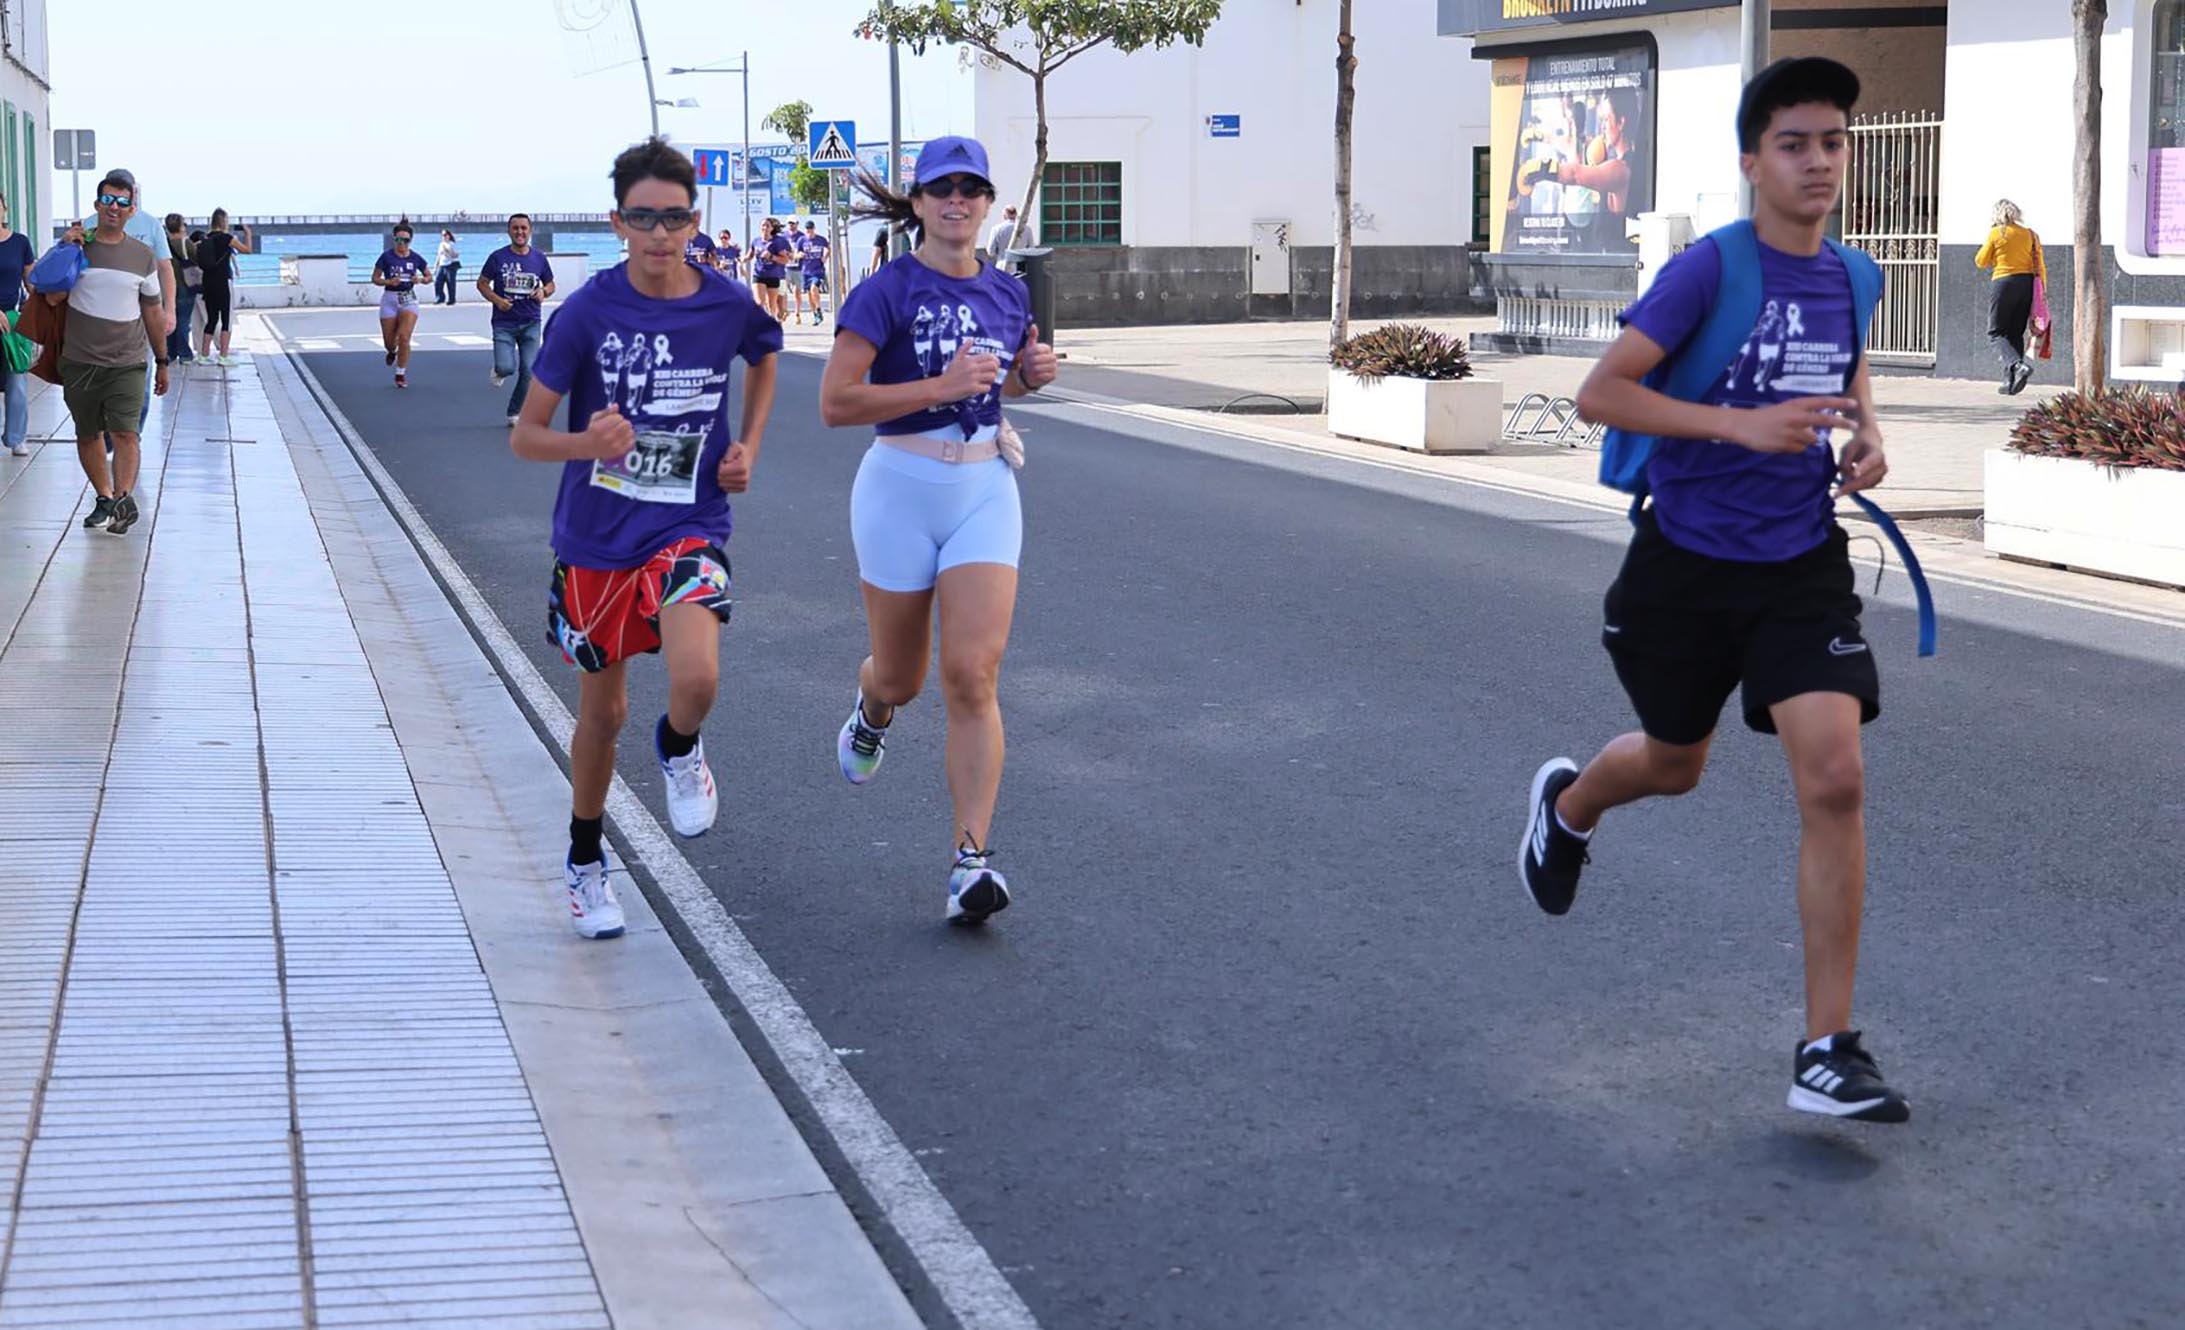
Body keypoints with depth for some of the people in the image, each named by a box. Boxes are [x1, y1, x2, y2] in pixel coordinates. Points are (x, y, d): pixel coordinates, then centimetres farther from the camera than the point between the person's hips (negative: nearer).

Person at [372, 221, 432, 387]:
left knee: (404, 337, -16)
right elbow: (375, 278, -1)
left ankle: (401, 374, -1)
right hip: (389, 299, 0)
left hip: (408, 299, 0)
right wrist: (389, 282, -19)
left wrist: (420, 279, -10)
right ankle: (392, 352, 47)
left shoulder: (416, 258, 0)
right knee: (389, 342, 7)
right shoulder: (386, 257, -6)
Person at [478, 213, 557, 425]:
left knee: (528, 371, -4)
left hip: (530, 323, 2)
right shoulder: (498, 257, -2)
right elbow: (482, 283, 4)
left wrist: (544, 292, -7)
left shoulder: (539, 258, 5)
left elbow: (551, 284, 16)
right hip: (504, 323, -2)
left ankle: (515, 413, 13)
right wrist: (497, 300, -13)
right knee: (506, 367, -17)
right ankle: (499, 370, 23)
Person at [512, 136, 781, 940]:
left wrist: (748, 446, 7)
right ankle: (585, 865, 35)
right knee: (603, 712, 12)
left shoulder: (727, 305, -6)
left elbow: (764, 356, 20)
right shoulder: (589, 313, -12)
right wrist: (587, 443, -30)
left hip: (688, 527, 0)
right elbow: (525, 437, -9)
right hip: (597, 535, 0)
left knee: (696, 677, -26)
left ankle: (680, 751, 11)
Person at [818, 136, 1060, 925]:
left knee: (972, 675, -11)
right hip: (901, 488, -2)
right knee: (901, 679, 12)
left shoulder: (1007, 295, 6)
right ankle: (871, 712, 52)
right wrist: (942, 386, -23)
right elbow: (836, 402, -16)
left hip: (986, 491, 3)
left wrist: (1033, 373, 2)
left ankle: (972, 860, -10)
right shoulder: (888, 292, -10)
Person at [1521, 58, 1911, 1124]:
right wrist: (1743, 423, -29)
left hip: (1802, 567, 3)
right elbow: (1599, 394, -20)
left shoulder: (1850, 278, 2)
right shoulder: (1708, 269, -15)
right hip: (1687, 565, -3)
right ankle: (1567, 805, 57)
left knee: (1833, 780, -13)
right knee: (1674, 765, 18)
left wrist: (1865, 440, 2)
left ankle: (1828, 1051, -6)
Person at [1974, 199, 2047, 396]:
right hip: (2027, 284, 5)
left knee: (1996, 333, 2)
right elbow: (2041, 268, 6)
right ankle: (2010, 381, 8)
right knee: (2016, 333, 13)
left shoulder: (1996, 233, -3)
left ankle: (2018, 365, -24)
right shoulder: (2030, 235, 8)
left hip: (2004, 283, -5)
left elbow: (1981, 261, 5)